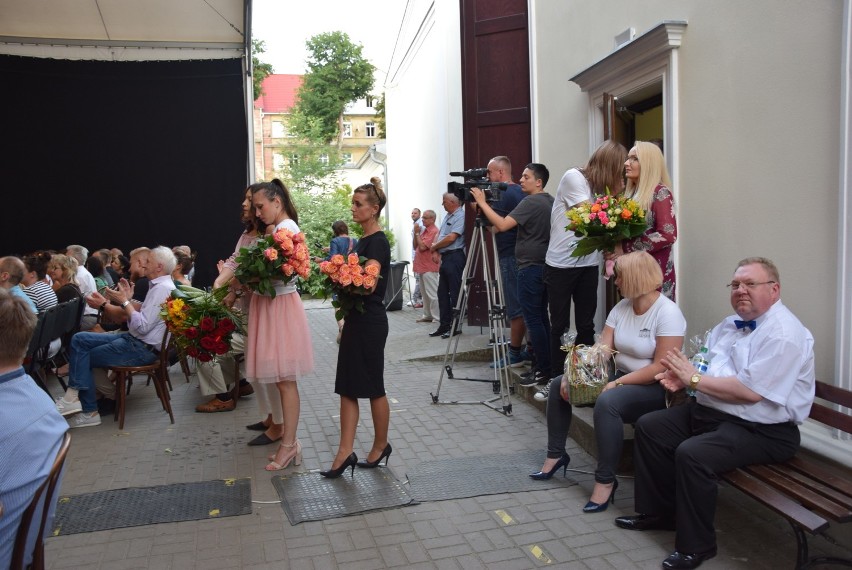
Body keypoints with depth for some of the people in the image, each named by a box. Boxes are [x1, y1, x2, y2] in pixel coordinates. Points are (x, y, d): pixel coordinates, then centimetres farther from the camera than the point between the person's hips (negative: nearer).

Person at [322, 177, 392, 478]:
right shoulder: (363, 240, 14)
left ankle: (381, 446, 21)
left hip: (370, 323, -9)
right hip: (356, 320, 9)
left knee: (372, 387, 4)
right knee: (347, 386, 6)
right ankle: (345, 452, 10)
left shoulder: (378, 241, -14)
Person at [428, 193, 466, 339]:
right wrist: (436, 251, 3)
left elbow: (451, 237, -18)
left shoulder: (460, 216, -12)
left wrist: (434, 247, -5)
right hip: (444, 257, 10)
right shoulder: (448, 216, 18)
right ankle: (445, 325, 18)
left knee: (455, 293, -5)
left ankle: (456, 326, 2)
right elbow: (440, 234, 19)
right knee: (442, 292, 11)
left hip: (454, 257, -10)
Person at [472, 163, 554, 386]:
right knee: (541, 316, 13)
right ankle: (546, 366, 17)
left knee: (533, 319, -6)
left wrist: (482, 203, -15)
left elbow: (502, 225, -22)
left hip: (531, 267, -9)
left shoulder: (530, 202, -14)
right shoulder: (551, 201, 14)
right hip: (545, 265, 9)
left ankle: (543, 370, -3)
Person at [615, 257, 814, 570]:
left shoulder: (783, 334, -19)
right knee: (649, 426, 6)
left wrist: (694, 379, -19)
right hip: (709, 412, 10)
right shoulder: (731, 324, 10)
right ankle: (657, 512, 19)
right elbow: (707, 368, 16)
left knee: (692, 453, -30)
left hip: (760, 430, -10)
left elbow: (750, 391, -27)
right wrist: (681, 374, -7)